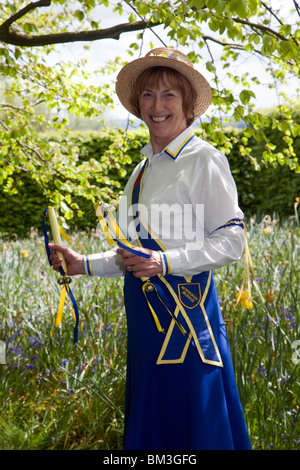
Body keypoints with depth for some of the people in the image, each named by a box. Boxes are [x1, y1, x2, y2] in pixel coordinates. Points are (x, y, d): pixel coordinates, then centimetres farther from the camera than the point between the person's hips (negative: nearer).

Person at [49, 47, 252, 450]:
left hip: (186, 302, -7)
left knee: (194, 419, -1)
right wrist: (84, 265, 12)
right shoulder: (144, 168, 16)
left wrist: (165, 263, -20)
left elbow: (231, 241, -12)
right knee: (150, 418, 14)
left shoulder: (204, 160, -8)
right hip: (145, 308, 8)